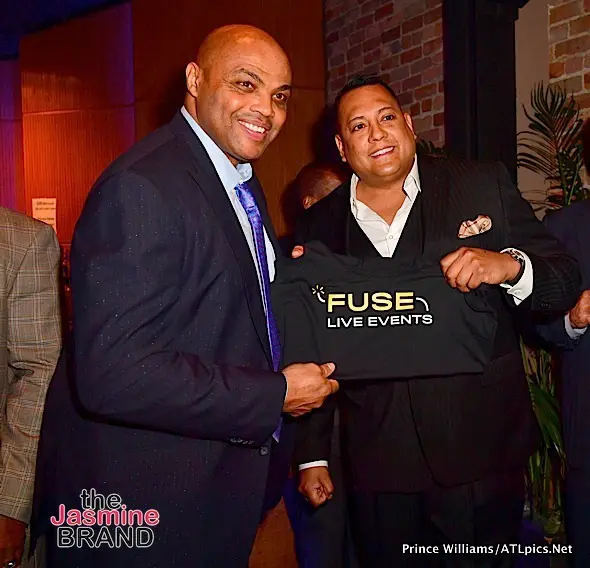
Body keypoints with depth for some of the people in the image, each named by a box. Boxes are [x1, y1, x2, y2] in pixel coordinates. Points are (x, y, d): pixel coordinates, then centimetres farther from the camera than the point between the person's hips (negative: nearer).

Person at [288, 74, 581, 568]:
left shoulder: (485, 186, 0)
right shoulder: (320, 226, 5)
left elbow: (565, 282, -1)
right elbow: (311, 345, 8)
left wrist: (511, 266, -23)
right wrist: (312, 454, 9)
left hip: (480, 457, -1)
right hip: (377, 469, 2)